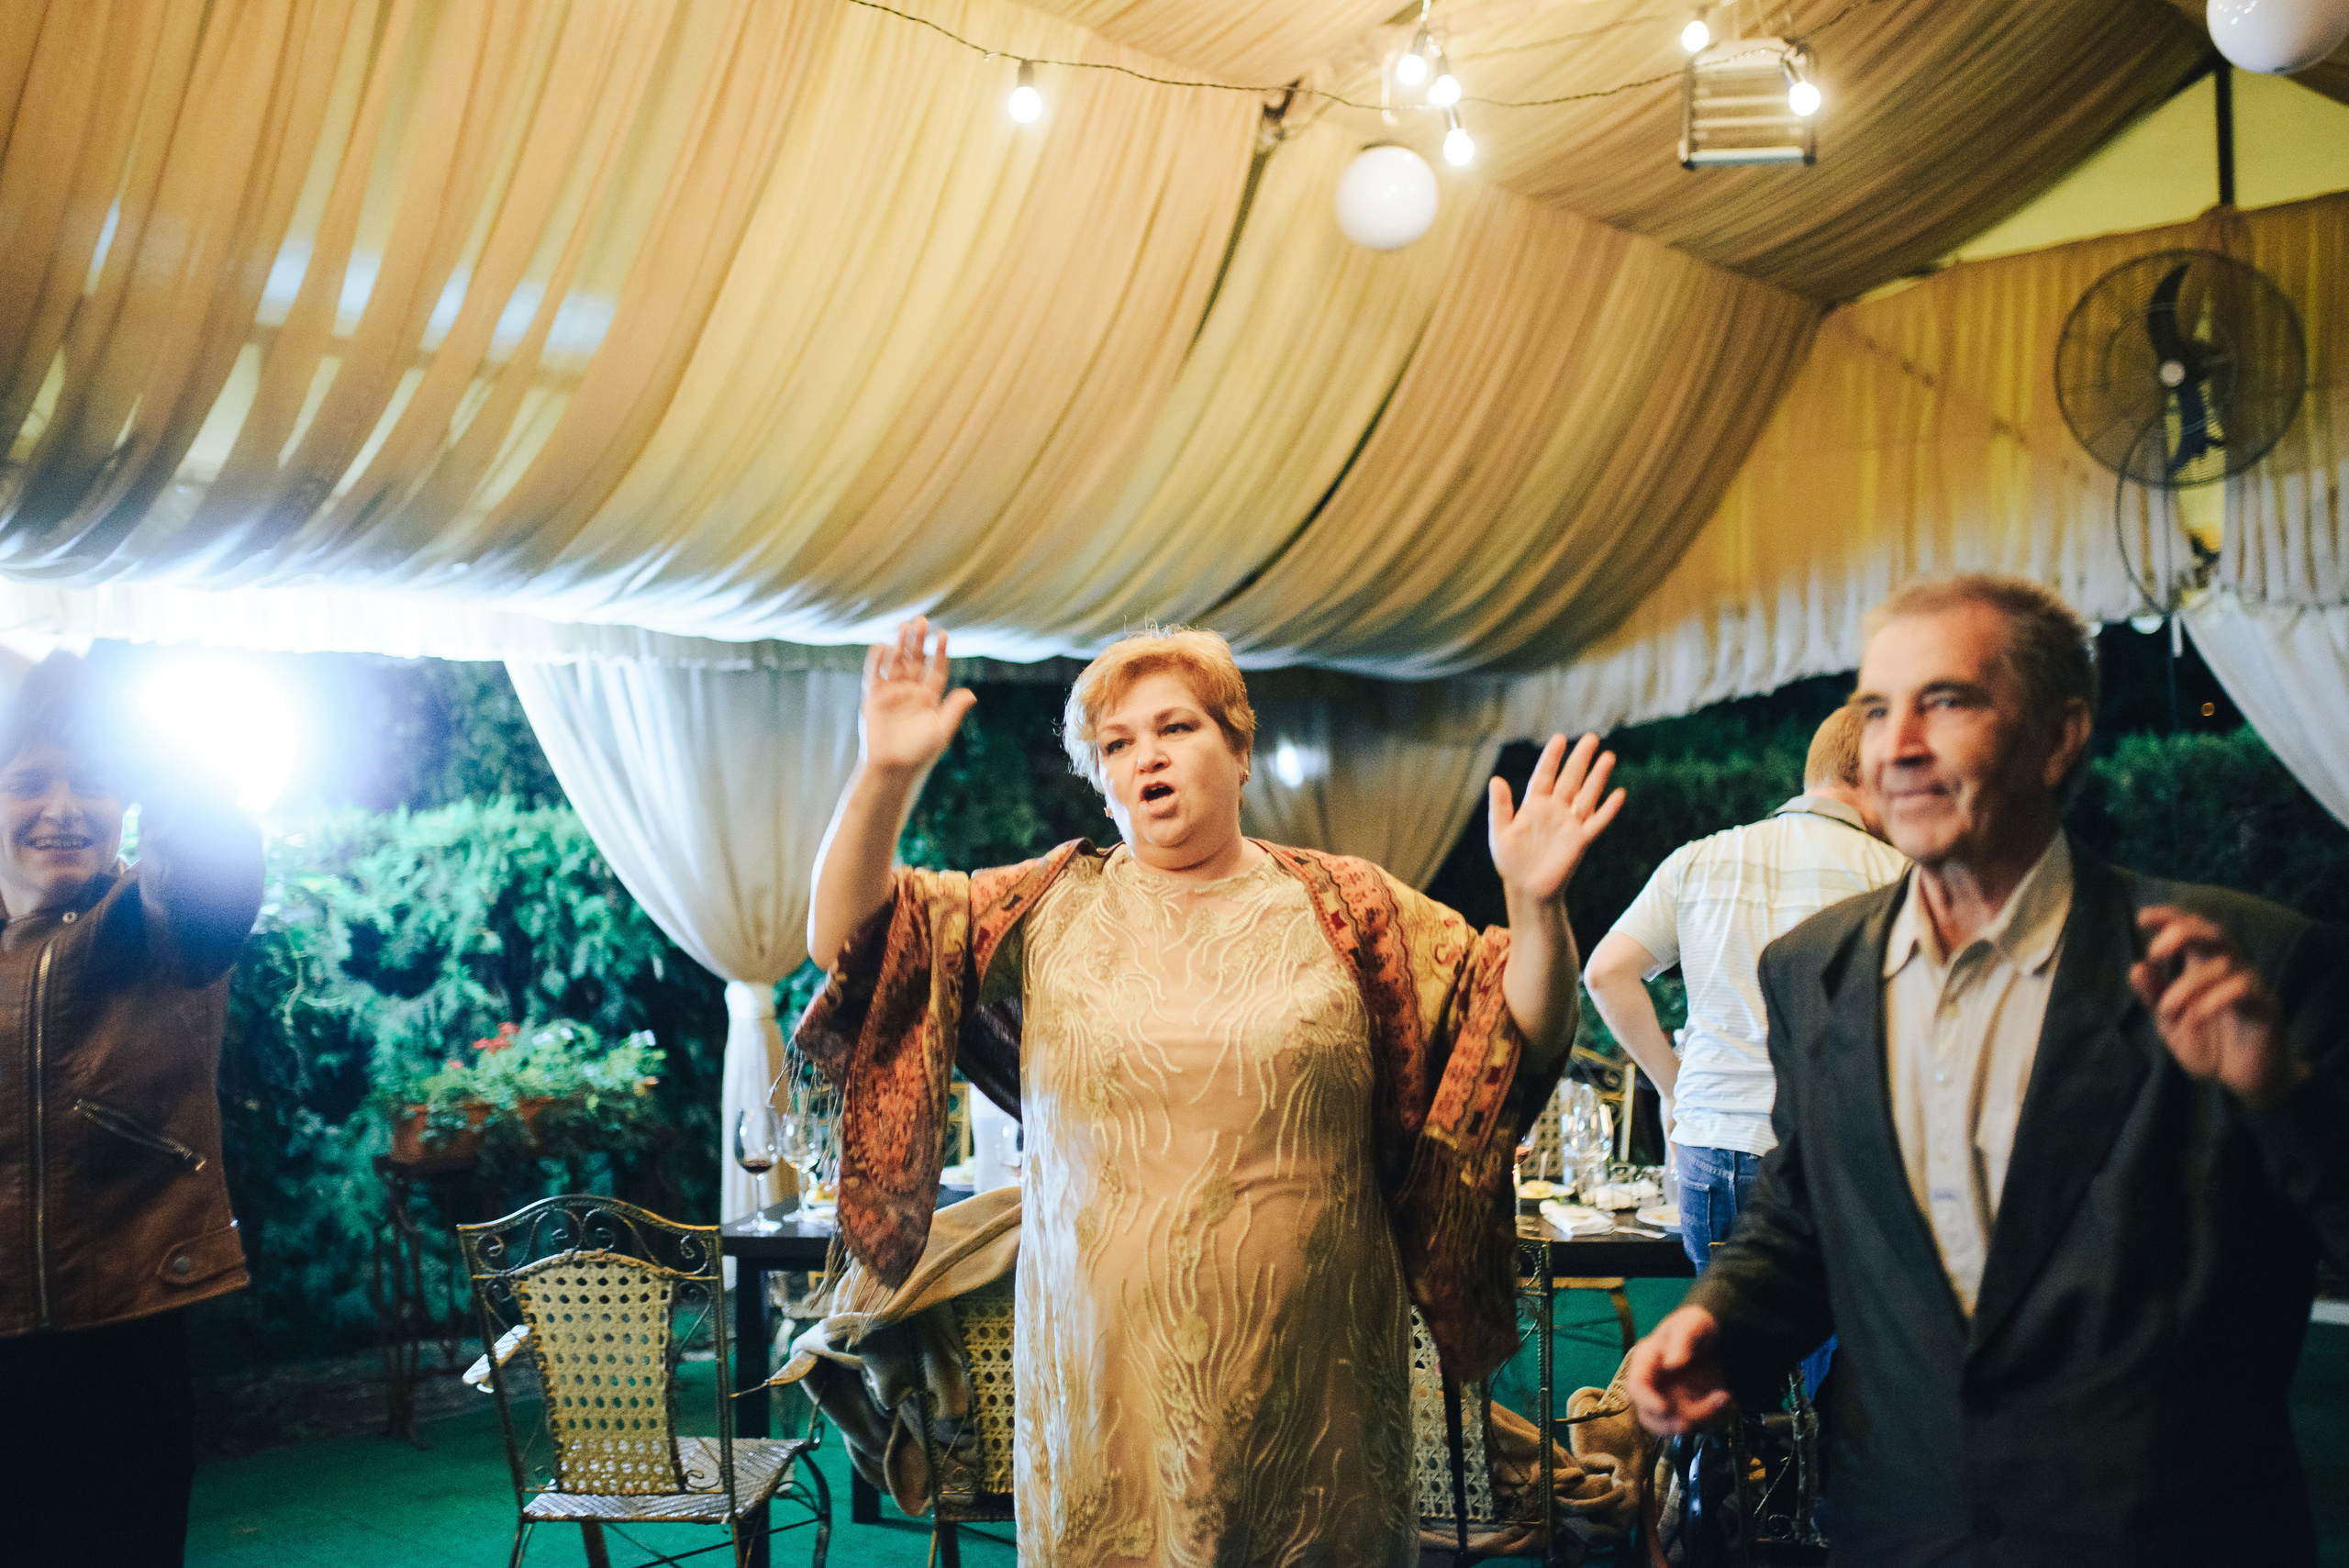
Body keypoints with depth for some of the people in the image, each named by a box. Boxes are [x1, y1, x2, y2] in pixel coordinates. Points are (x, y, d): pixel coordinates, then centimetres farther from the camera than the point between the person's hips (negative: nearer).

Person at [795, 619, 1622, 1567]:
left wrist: (1535, 908, -19)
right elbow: (846, 939, 1)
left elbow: (1522, 1041, -1)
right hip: (1099, 1374, 1)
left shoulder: (1347, 911, 3)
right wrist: (885, 776, -13)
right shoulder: (1046, 910, 6)